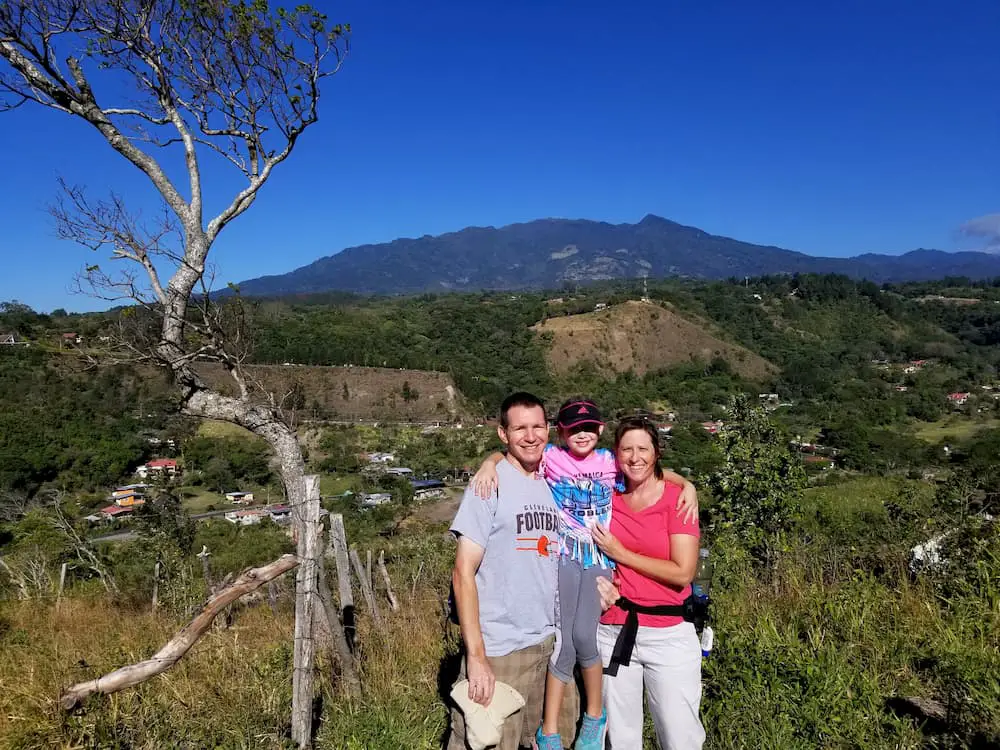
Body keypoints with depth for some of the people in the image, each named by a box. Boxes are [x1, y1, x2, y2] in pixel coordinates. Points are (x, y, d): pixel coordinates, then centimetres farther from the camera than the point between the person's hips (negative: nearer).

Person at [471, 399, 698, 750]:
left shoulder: (609, 461, 5)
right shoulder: (551, 457, -2)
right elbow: (506, 455, -5)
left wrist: (687, 485, -4)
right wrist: (489, 463, -28)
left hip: (599, 558, 1)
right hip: (563, 557, -1)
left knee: (584, 636, -7)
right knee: (563, 641, -4)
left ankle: (594, 716, 23)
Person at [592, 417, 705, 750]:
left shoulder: (677, 499, -8)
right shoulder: (608, 495, 0)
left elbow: (683, 573, -14)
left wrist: (621, 554, -13)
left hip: (669, 634, -2)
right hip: (613, 631, 3)